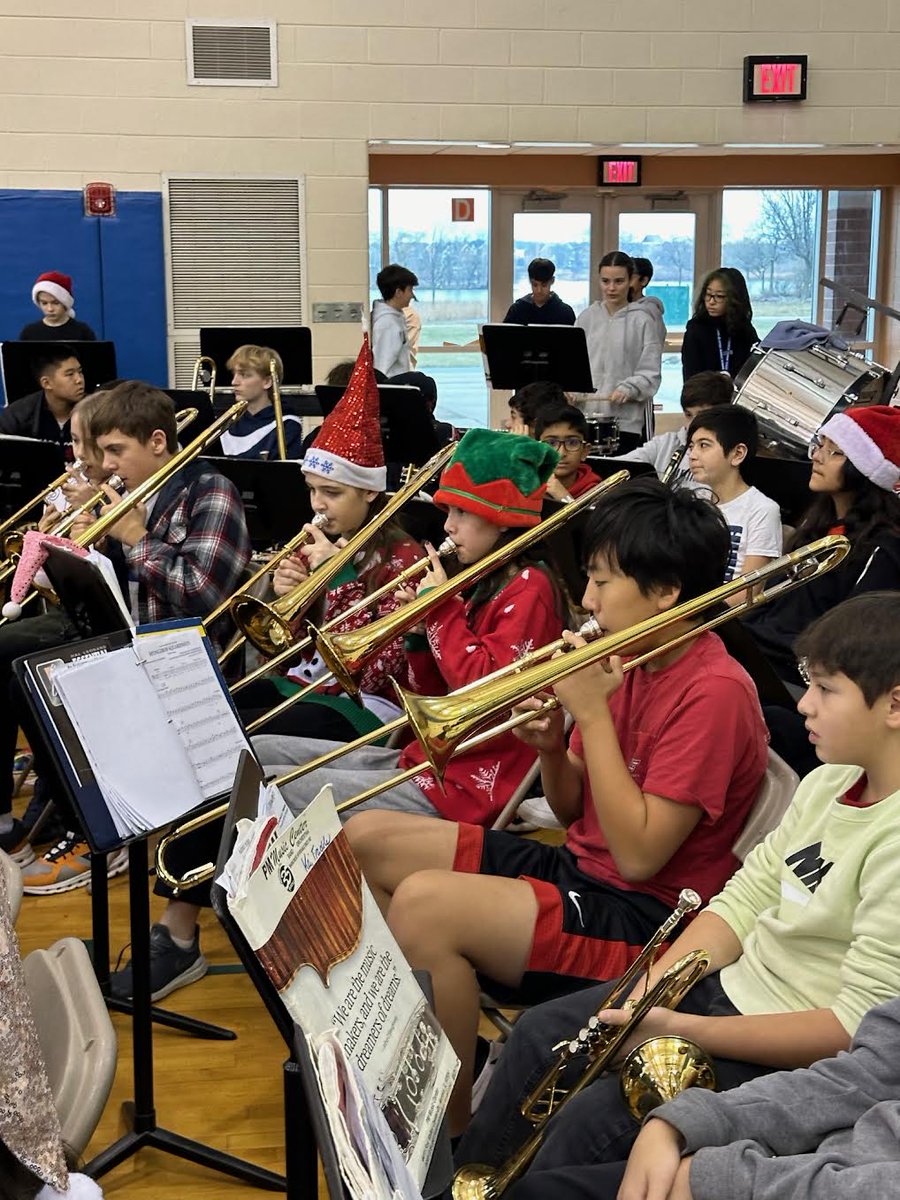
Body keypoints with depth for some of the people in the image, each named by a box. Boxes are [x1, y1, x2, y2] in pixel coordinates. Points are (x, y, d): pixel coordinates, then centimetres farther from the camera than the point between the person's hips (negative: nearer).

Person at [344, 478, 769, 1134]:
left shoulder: (713, 691, -19)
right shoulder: (631, 660, 8)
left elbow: (638, 854, -23)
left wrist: (594, 714, -20)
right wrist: (551, 744, -8)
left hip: (641, 920, -10)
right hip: (576, 868, 10)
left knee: (424, 904, -30)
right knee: (364, 840, 6)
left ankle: (451, 1139, -11)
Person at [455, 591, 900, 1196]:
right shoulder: (828, 783, 3)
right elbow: (745, 898, 5)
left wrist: (681, 1029, -25)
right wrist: (649, 993, -9)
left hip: (789, 1051, -9)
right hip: (726, 985, 9)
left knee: (588, 1123, -19)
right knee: (541, 1033, 11)